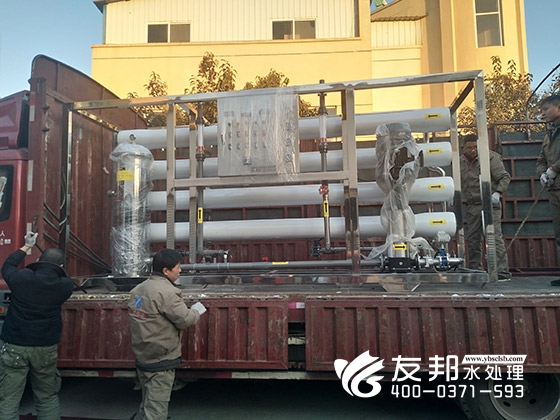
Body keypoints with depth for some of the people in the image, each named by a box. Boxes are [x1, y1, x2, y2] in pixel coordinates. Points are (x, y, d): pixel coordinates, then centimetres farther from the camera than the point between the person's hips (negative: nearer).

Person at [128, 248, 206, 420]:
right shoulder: (166, 292, -22)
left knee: (147, 406, 24)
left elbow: (153, 318, 8)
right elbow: (184, 319, -18)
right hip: (160, 360, -9)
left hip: (143, 357, 9)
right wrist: (196, 311, 2)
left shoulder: (138, 289, 6)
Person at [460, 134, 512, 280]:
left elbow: (505, 177, -5)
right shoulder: (460, 162, 11)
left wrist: (498, 192, -18)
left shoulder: (490, 157, -4)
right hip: (472, 206, 5)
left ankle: (503, 272, -6)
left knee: (495, 237, -10)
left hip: (490, 204, -5)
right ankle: (474, 270, 17)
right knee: (472, 239, 7)